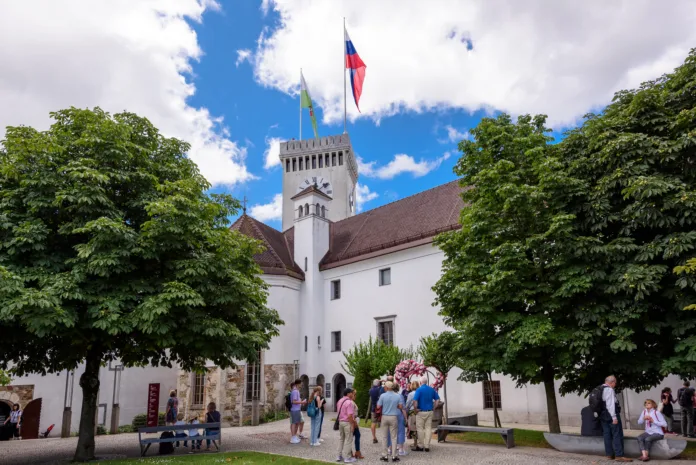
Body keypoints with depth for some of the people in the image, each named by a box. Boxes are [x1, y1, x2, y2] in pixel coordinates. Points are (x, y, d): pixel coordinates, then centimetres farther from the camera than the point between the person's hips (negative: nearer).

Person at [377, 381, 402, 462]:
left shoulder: (383, 396, -10)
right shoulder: (398, 396, -4)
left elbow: (378, 406, -6)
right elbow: (400, 407, -1)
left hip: (384, 417, 0)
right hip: (393, 417, 1)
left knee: (385, 437, 8)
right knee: (393, 437, 6)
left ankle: (385, 456, 12)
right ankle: (394, 456, 6)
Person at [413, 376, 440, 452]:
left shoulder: (419, 390, -12)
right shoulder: (432, 389, 5)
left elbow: (415, 401, -21)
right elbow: (437, 399, 8)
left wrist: (415, 409, -9)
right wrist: (433, 407, 8)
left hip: (421, 412, -5)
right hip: (430, 412, 5)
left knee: (420, 429, 4)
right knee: (428, 428, 8)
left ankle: (420, 446, 9)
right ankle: (427, 446, 9)